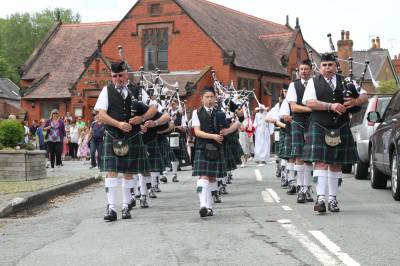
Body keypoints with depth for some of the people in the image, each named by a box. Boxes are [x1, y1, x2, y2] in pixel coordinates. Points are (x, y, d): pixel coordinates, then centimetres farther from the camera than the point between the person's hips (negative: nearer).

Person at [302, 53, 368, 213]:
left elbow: (365, 96, 10)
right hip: (319, 128, -3)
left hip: (341, 129, 3)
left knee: (336, 164, 9)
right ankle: (320, 198, -15)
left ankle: (332, 199, 16)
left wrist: (355, 101, -13)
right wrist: (331, 106, -21)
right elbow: (309, 103, -11)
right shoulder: (313, 82, 3)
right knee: (321, 162, -12)